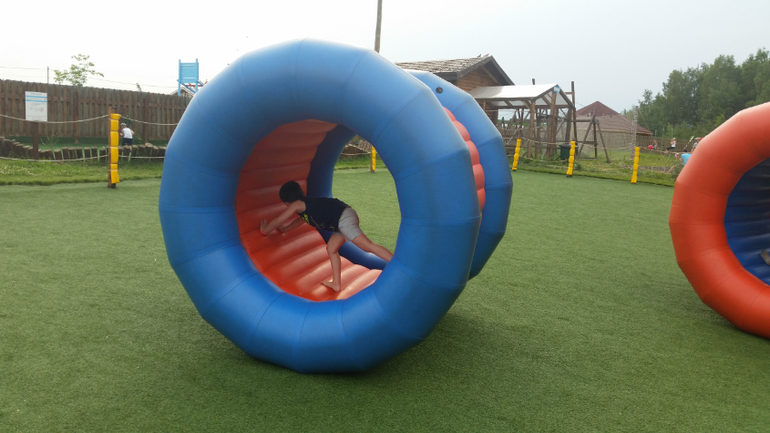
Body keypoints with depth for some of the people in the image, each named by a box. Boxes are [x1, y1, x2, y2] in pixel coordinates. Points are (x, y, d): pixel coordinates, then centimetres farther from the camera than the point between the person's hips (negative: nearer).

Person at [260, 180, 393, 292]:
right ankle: (336, 283, 21)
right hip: (341, 220, 10)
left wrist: (264, 230, 29)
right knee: (331, 249, 18)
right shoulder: (307, 204, 28)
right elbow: (301, 220, 50)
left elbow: (277, 221, 12)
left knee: (368, 245, -18)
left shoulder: (297, 204, 2)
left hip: (343, 217, -10)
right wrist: (284, 229, 62)